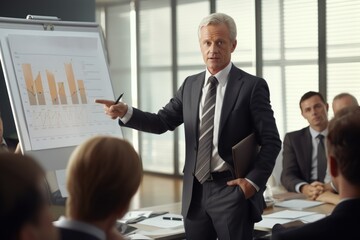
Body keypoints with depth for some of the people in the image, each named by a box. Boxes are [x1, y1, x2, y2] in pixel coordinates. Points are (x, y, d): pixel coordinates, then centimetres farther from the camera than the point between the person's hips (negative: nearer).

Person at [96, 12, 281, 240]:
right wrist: (125, 112, -8)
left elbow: (271, 141, -6)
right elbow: (162, 122, 7)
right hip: (195, 191, 5)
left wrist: (254, 180, -14)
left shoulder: (252, 86, -6)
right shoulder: (191, 85, 10)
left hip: (232, 191, -5)